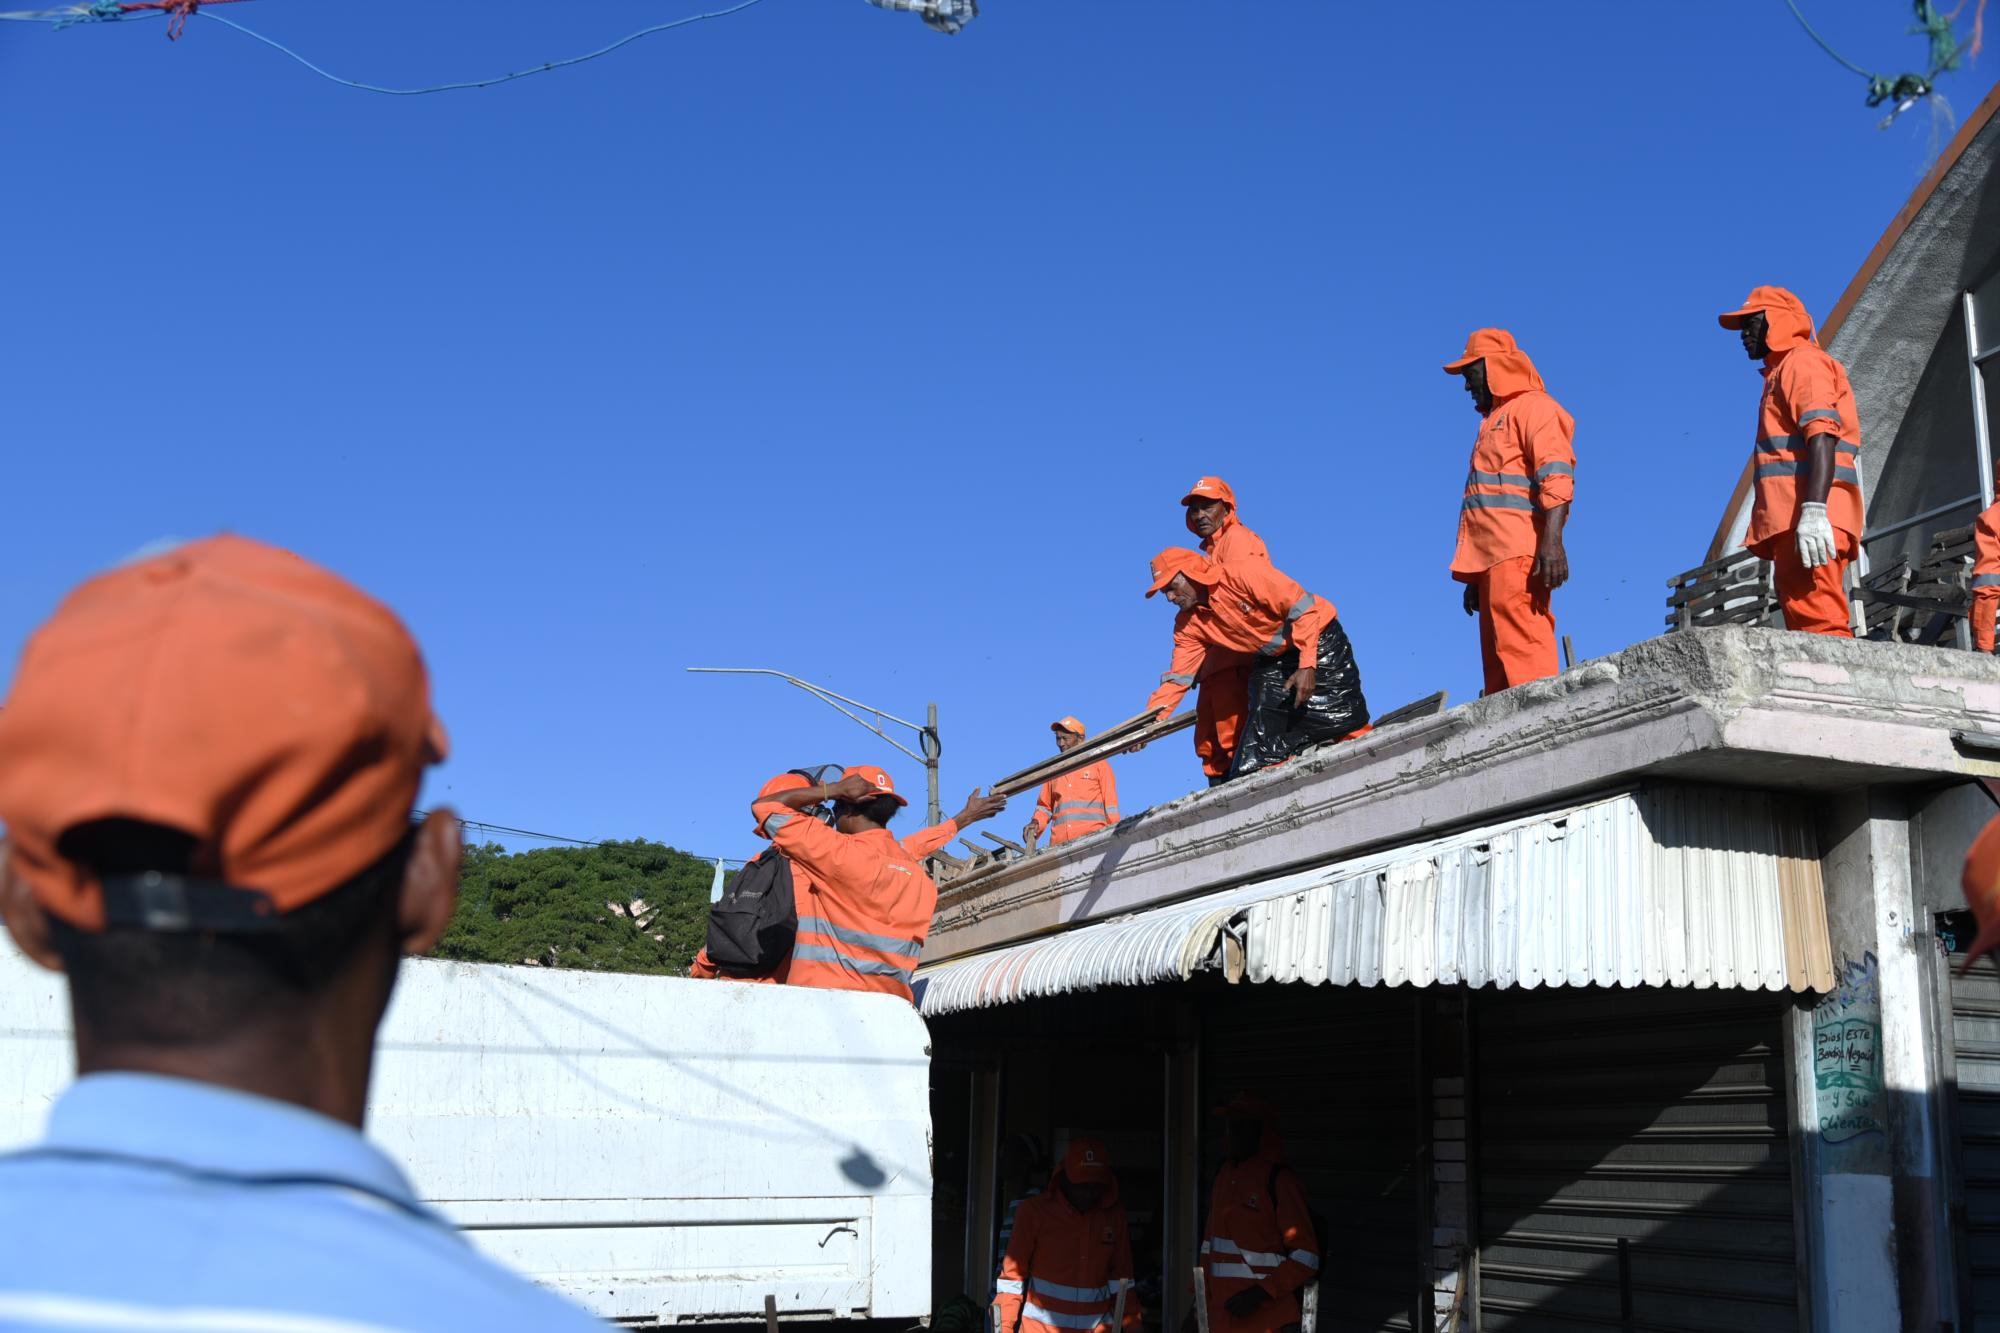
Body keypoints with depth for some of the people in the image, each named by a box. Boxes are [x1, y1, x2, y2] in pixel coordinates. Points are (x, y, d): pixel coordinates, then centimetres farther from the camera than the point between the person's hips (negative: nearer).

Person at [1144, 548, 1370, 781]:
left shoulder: (1242, 575, -24)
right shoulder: (1190, 624, -3)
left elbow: (1304, 608, -24)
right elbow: (1178, 677, -3)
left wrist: (1307, 666, -29)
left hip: (1318, 642, -6)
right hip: (1273, 661, 7)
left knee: (1344, 722, -14)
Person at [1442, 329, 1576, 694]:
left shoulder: (1532, 406, 3)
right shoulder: (1494, 420, 31)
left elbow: (1556, 476, -13)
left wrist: (1552, 540, -26)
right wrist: (1474, 576, 26)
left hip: (1518, 554, -10)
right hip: (1491, 559, 10)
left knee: (1521, 650, -21)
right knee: (1499, 662, 3)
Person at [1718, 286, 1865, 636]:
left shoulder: (1802, 361, 2)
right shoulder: (1783, 372, 31)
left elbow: (1822, 436, -14)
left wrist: (1814, 510, -27)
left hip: (1809, 518, -10)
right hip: (1792, 524, 10)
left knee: (1817, 624, -20)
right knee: (1811, 622, 4)